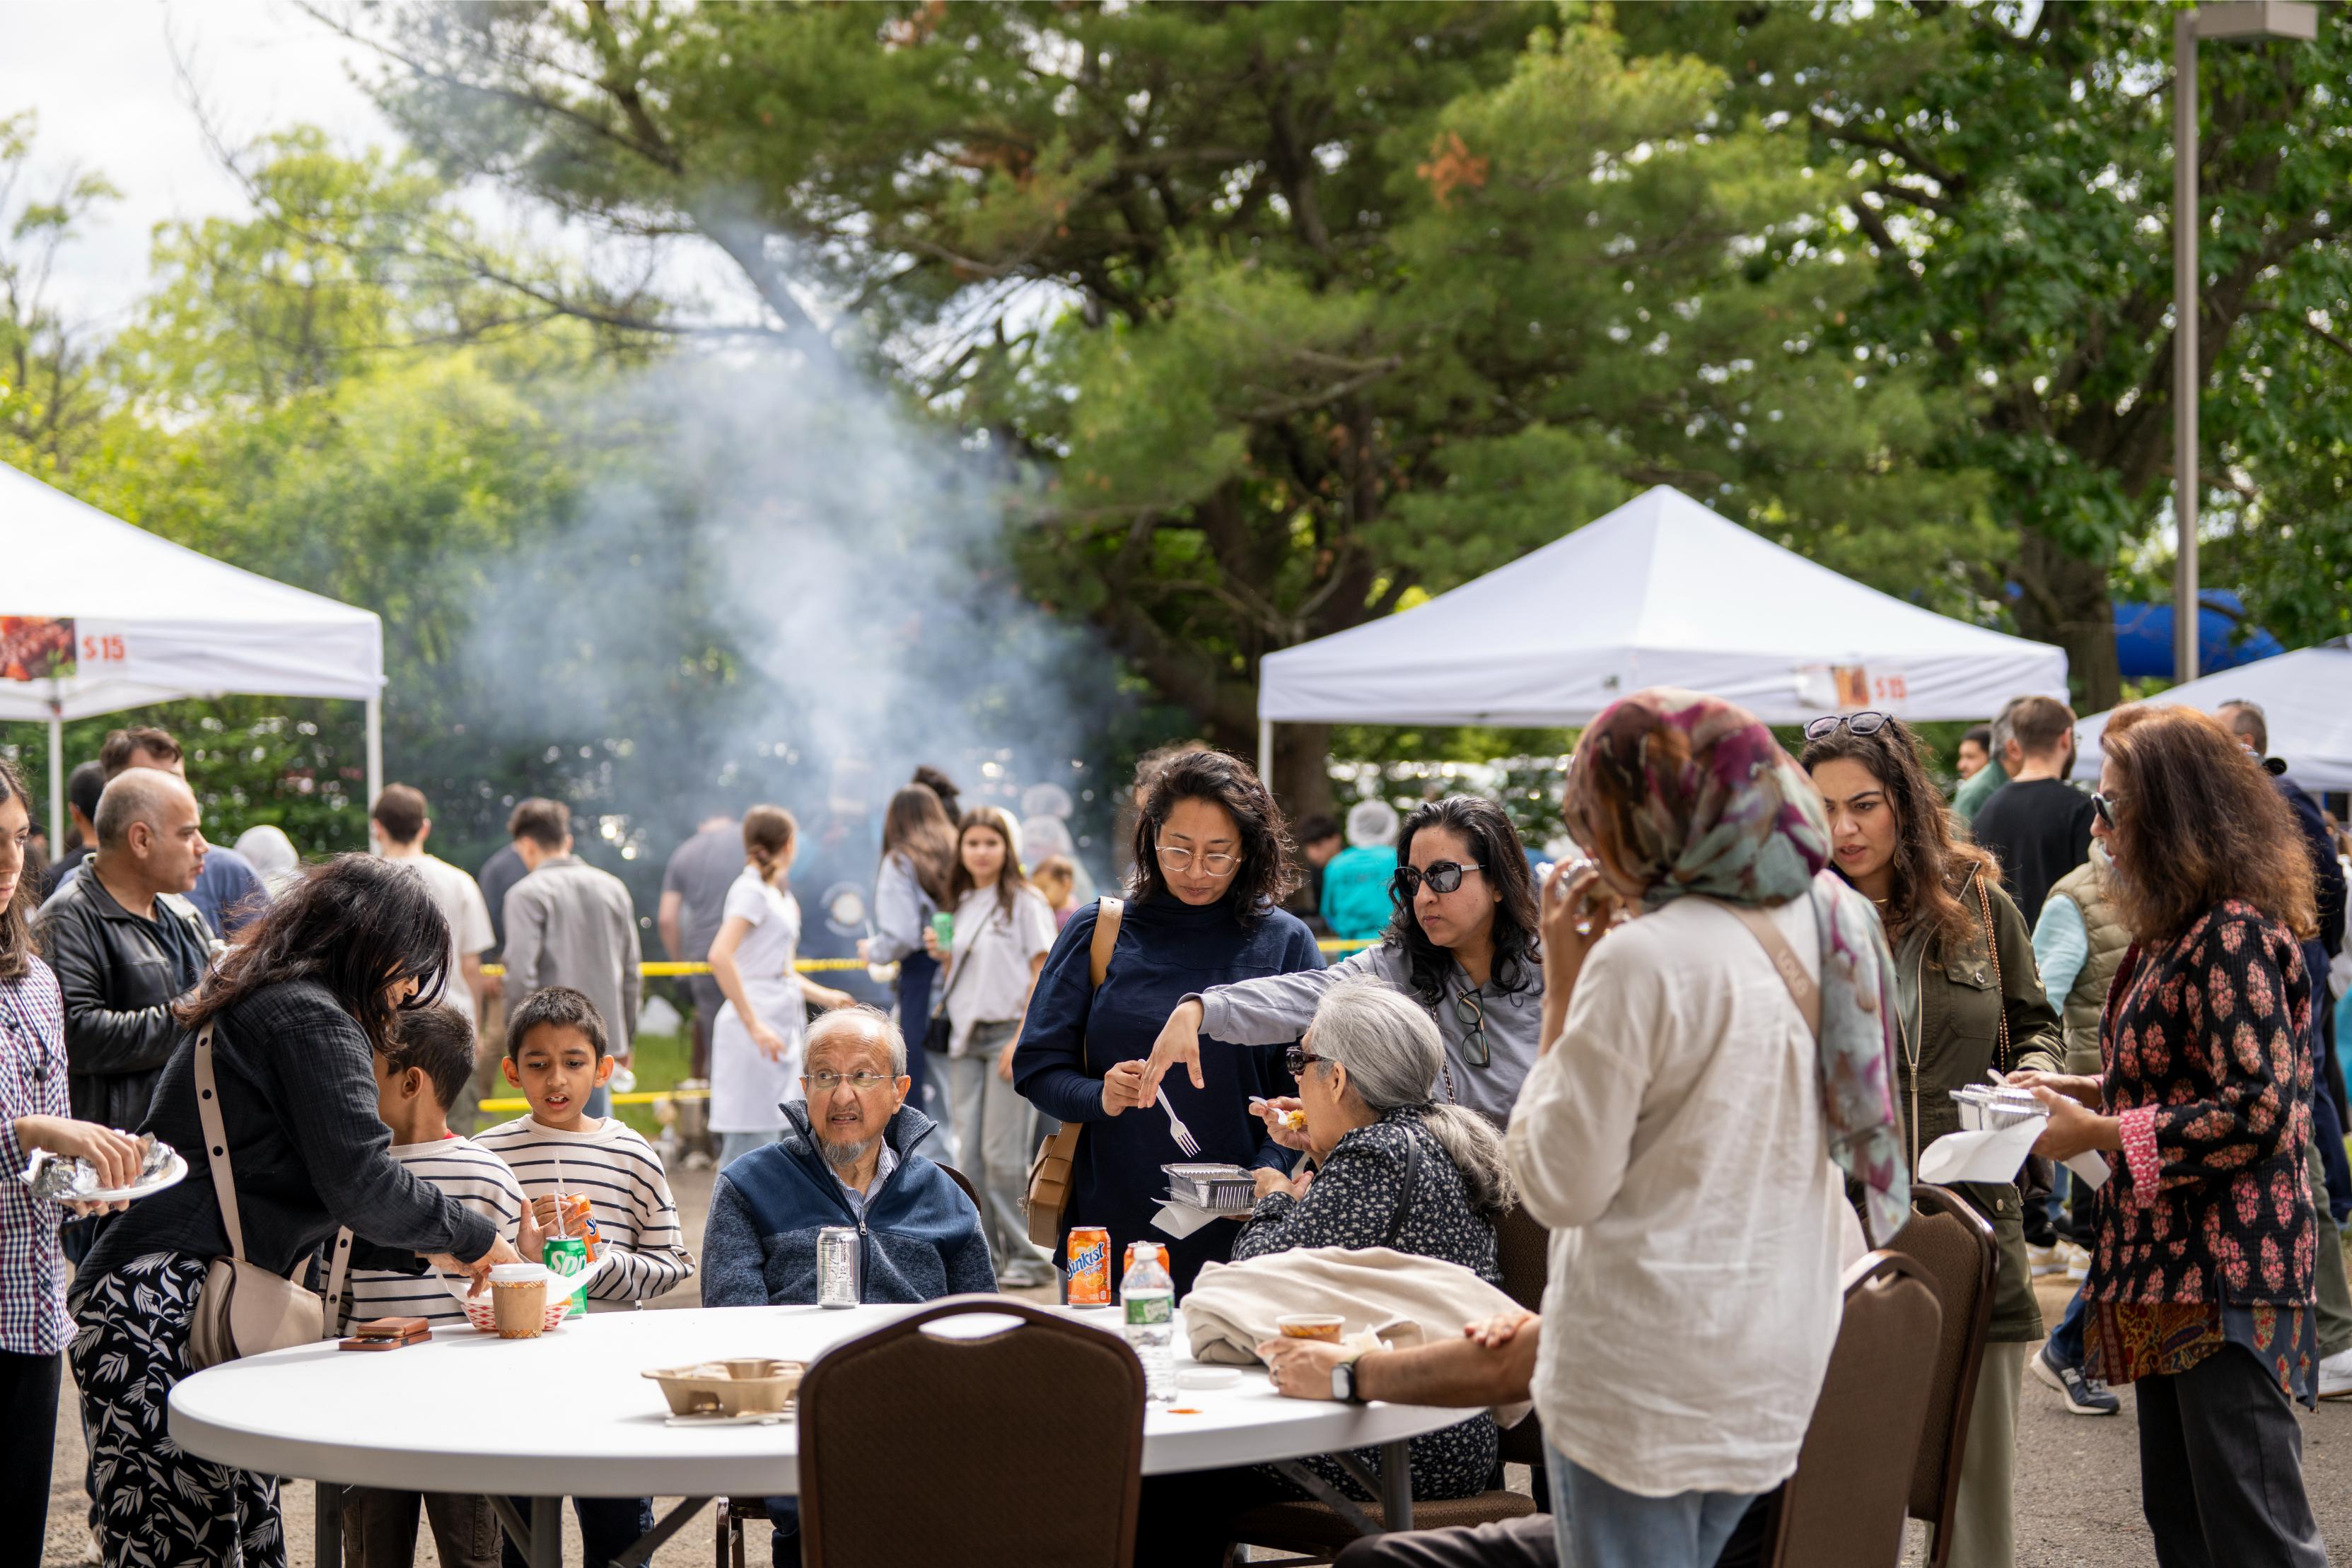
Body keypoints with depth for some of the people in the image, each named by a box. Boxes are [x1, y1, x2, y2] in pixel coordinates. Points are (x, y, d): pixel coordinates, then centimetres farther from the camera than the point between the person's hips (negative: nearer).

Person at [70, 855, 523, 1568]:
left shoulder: (255, 1008, 26)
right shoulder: (311, 1017, -6)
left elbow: (308, 1206, 30)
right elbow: (362, 1184, -15)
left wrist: (427, 1250, 24)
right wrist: (473, 1239, 1)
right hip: (165, 1302, -10)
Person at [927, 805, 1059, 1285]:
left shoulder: (1023, 902, -4)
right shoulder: (960, 906, 15)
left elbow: (1043, 975, -8)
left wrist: (1022, 1040, -15)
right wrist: (941, 955, 1)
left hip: (1010, 1032, -6)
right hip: (966, 1038, 6)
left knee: (1002, 1153, -10)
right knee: (970, 1154, 4)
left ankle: (1028, 1256, -2)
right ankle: (986, 1254, 11)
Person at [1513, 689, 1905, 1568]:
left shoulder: (1641, 961, -20)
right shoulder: (1832, 921, 3)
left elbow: (1560, 1188, -14)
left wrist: (1562, 988, -8)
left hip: (1641, 1378, -8)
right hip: (1779, 1363, 8)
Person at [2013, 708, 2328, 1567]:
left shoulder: (2235, 933, -16)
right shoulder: (2176, 931, 15)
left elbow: (2256, 1109, -22)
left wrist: (2098, 1134, -16)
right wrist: (2088, 1089, 9)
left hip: (2227, 1271, -10)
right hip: (2171, 1269, 10)